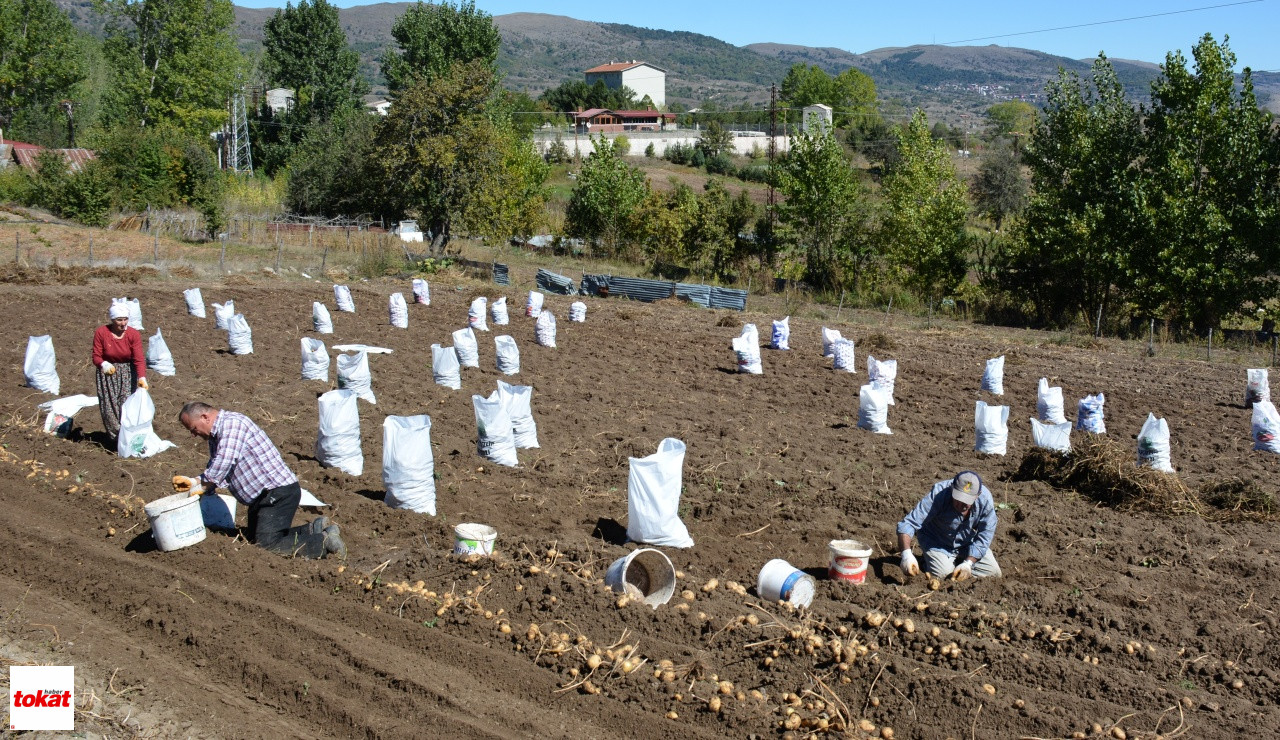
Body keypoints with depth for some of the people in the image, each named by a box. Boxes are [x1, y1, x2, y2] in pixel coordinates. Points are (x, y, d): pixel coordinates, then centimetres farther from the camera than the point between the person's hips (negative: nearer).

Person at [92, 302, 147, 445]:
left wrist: (142, 377, -33)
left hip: (128, 373, -1)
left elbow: (139, 358, -18)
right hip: (108, 373, 1)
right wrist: (104, 364, -32)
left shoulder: (133, 334, -13)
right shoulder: (101, 333, -12)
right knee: (109, 407, -3)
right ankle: (115, 438, 9)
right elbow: (96, 357, -9)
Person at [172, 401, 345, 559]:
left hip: (279, 492, -11)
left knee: (266, 545, -16)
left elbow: (223, 463, -25)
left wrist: (202, 486, -13)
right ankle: (315, 529, 16)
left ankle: (325, 541, -12)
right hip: (262, 495, 11)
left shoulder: (231, 423, -14)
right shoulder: (215, 436, 19)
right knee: (256, 541, 15)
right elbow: (216, 472, 15)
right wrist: (194, 481, -1)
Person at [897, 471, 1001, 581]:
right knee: (942, 575, -22)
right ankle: (930, 559, 12)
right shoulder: (938, 494, -35)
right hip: (937, 542, -3)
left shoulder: (986, 499, -27)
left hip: (968, 543, 3)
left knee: (994, 572, -5)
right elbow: (909, 523, -38)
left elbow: (983, 538, -16)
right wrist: (906, 554, -53)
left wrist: (968, 564, -26)